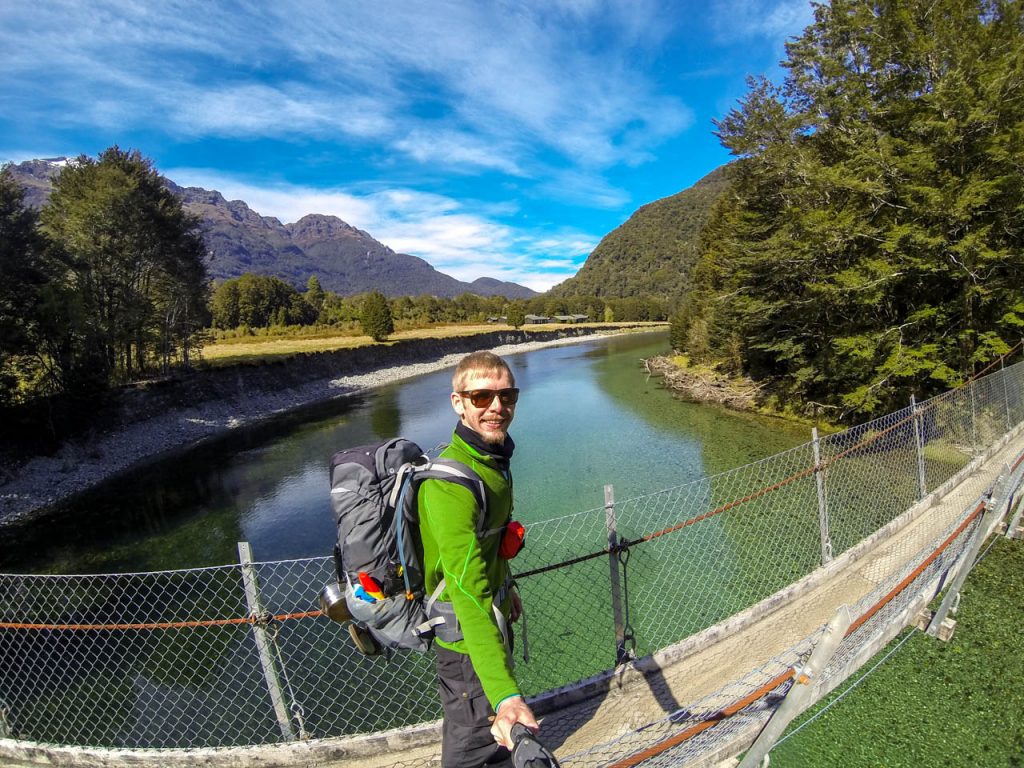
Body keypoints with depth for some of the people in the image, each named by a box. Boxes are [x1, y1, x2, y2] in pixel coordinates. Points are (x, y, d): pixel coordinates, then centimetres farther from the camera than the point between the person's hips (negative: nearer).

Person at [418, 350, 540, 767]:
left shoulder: (492, 455, -3)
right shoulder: (451, 483, -35)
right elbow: (468, 593, -42)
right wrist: (505, 694, -47)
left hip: (493, 613, 9)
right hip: (466, 635, -9)